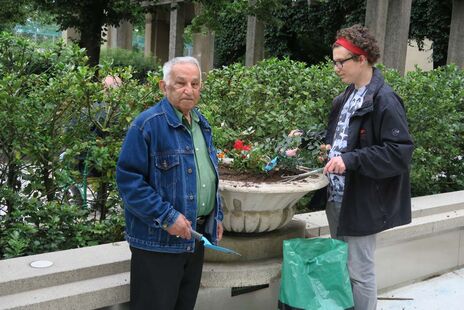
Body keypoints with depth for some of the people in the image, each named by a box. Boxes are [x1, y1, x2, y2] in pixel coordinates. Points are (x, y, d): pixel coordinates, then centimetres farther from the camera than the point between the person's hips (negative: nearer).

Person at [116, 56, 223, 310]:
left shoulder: (201, 124, 10)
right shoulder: (147, 124, -16)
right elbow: (128, 179, -21)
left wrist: (216, 216, 15)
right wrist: (167, 217, -24)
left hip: (196, 238, 8)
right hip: (159, 241, -8)